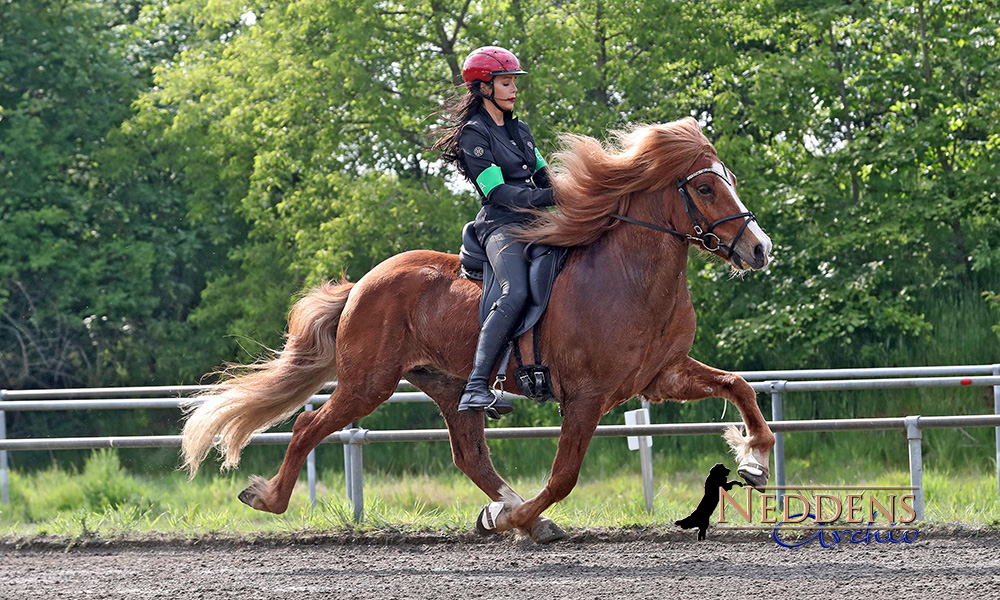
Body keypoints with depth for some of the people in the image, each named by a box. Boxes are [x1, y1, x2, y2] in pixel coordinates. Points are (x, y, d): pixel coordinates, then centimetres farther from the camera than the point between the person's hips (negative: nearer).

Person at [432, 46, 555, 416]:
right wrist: (548, 197, -19)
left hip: (536, 223, 9)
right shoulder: (474, 134, -2)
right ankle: (476, 389, -43)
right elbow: (498, 192, -12)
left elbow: (544, 178, 22)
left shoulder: (519, 130, 23)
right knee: (515, 293, -34)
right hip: (501, 226, -9)